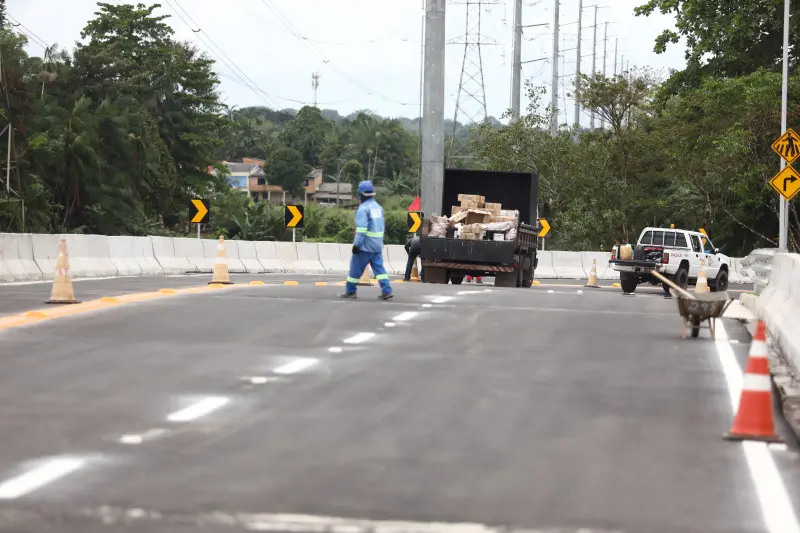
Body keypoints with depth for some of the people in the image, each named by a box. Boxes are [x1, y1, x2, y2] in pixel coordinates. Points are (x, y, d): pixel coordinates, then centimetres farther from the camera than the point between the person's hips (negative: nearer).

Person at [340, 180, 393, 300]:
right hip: (377, 245, 7)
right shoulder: (378, 207, 13)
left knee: (356, 268, 5)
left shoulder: (363, 208, -14)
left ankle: (350, 291, 14)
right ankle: (387, 291, -5)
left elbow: (361, 228, -21)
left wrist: (356, 244, -19)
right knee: (379, 268, 5)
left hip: (365, 245, -7)